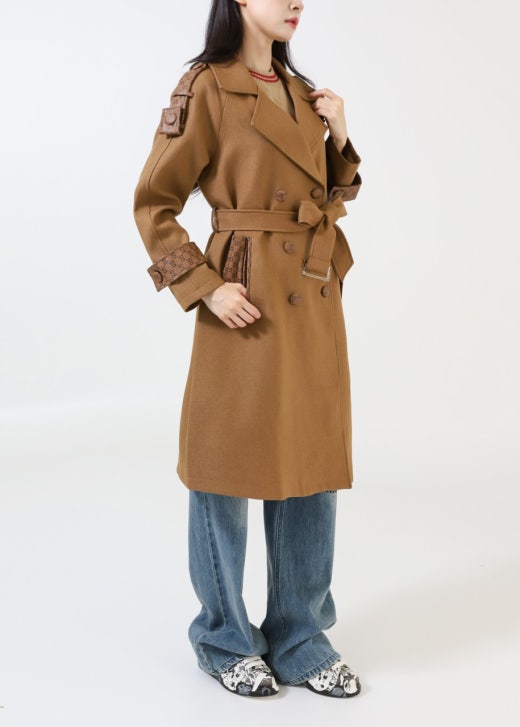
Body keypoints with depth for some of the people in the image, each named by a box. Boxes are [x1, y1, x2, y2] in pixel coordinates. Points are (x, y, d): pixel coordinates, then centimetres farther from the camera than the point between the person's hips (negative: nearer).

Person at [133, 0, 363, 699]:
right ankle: (225, 637, 24)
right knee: (233, 465, 4)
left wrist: (338, 136, 4)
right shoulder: (206, 87, -5)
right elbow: (154, 203, -6)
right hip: (249, 302, -7)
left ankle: (300, 638, 25)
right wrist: (205, 287, -15)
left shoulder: (301, 91, 15)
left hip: (316, 299, 7)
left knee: (313, 465, 10)